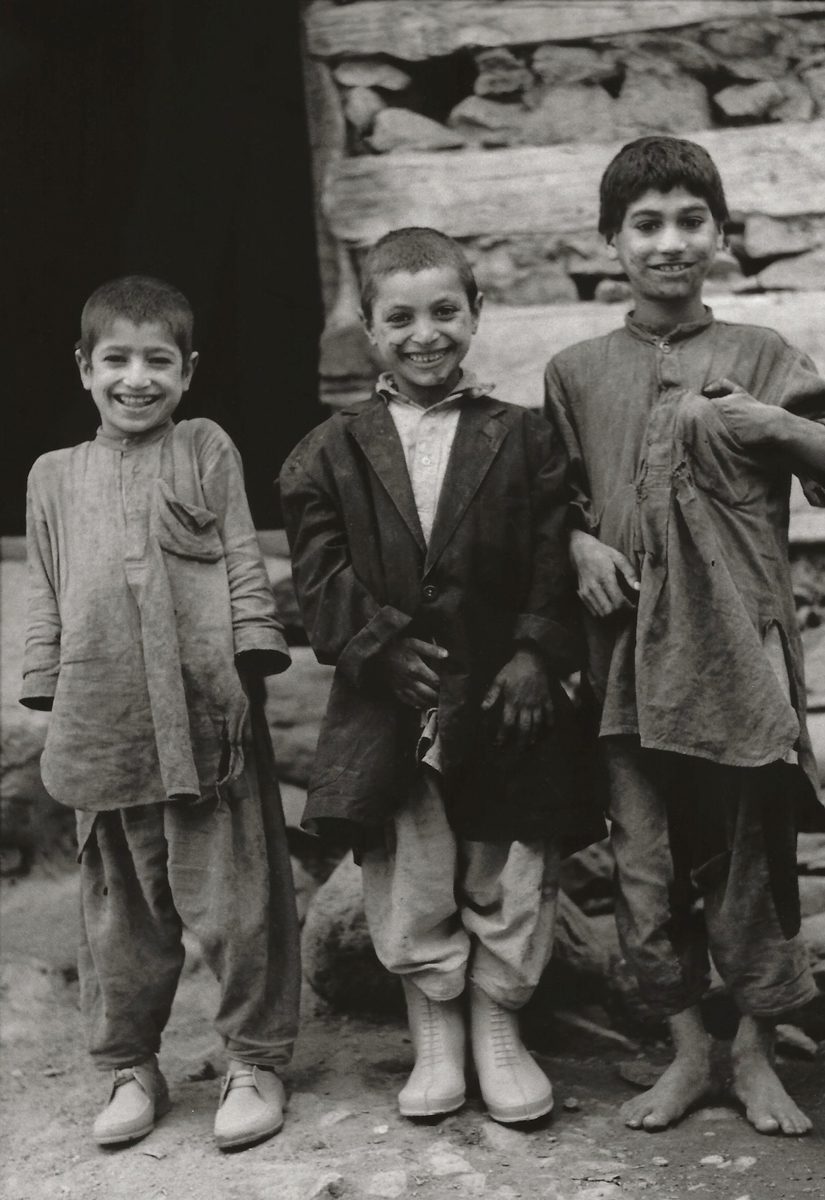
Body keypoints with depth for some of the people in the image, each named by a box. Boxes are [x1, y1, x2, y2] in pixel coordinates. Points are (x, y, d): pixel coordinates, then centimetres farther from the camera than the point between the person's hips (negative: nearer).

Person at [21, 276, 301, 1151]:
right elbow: (46, 597, 14)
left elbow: (244, 566, 3)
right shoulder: (54, 477, 12)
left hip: (207, 716, -2)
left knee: (233, 900, 3)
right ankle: (129, 1067, 27)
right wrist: (51, 700, 8)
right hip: (102, 728, 3)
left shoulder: (206, 451, 5)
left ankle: (255, 1060, 19)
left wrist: (247, 669, -6)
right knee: (121, 909, 12)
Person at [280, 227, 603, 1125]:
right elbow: (320, 573, -1)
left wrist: (537, 654, -14)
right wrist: (381, 648, -13)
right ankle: (434, 1040, 25)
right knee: (410, 884, 8)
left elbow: (555, 563, -2)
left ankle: (498, 1032, 26)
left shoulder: (522, 438, 3)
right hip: (389, 702, 1)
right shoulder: (332, 452, 4)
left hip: (503, 693, 0)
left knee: (510, 876, 8)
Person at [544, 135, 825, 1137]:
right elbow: (557, 496, 17)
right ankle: (686, 1052, 24)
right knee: (645, 865, 7)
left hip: (738, 649, -1)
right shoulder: (577, 373, 8)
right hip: (630, 652, 2)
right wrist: (580, 545, -2)